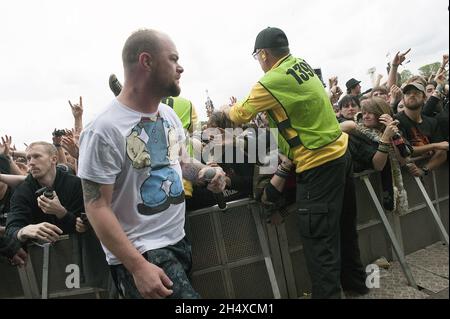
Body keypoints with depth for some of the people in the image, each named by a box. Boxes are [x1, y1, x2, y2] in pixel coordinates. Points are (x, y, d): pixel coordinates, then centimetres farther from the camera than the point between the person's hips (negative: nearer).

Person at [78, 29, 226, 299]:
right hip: (138, 253, -7)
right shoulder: (105, 129, -21)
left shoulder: (168, 113, 4)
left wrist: (204, 172, -5)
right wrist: (138, 267, -22)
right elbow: (97, 207, -19)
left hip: (179, 240, 8)